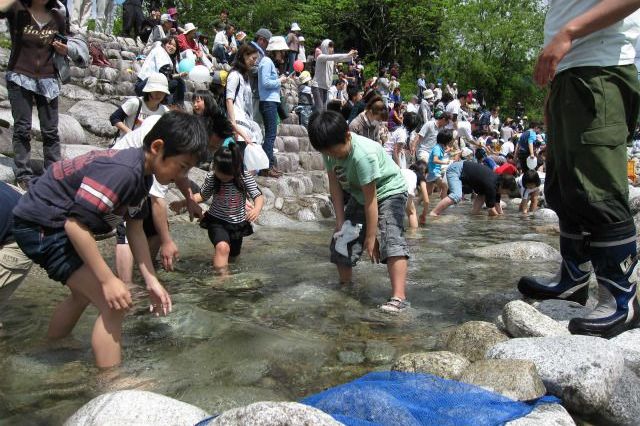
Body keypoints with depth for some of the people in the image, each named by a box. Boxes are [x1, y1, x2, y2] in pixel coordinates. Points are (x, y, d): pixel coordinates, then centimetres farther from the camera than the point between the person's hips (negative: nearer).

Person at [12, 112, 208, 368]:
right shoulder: (122, 171, -30)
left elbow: (135, 228, 6)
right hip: (42, 227, -11)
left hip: (58, 225, 11)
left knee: (85, 293, 30)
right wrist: (108, 280, -25)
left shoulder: (142, 173, 1)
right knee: (114, 305, -14)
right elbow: (75, 225, -30)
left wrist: (151, 281, 3)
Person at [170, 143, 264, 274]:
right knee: (222, 247, -32)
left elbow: (259, 196, -22)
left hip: (238, 223, 2)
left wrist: (256, 209, -43)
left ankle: (220, 254, 57)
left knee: (233, 255, 23)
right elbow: (202, 196, 0)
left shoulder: (245, 178, -19)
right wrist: (182, 203, -11)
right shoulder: (211, 177, -16)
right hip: (217, 221, -2)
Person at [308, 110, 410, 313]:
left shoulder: (363, 154, -37)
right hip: (359, 195, 8)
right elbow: (335, 184, -9)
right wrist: (340, 220, -15)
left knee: (392, 239, -27)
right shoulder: (329, 149, -17)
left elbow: (371, 199, -32)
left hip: (388, 191, -8)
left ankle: (399, 297, -33)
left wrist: (371, 237, -26)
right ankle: (345, 285, 29)